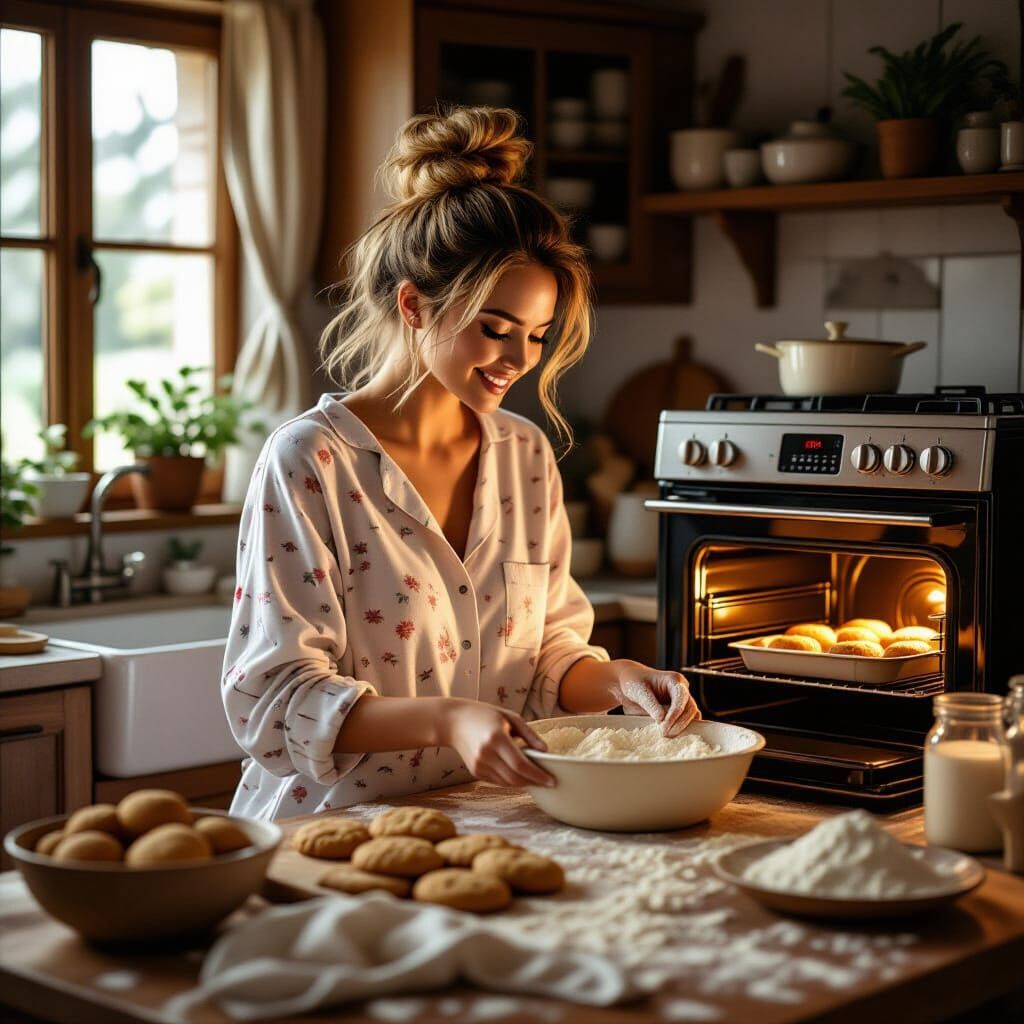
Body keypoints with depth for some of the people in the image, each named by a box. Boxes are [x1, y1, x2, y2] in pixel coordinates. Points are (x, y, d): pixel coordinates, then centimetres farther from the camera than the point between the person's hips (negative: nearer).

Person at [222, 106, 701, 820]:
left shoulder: (527, 455, 9)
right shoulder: (310, 462, -10)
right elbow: (273, 701, -13)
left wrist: (616, 679, -6)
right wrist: (446, 720, -26)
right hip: (332, 836, -5)